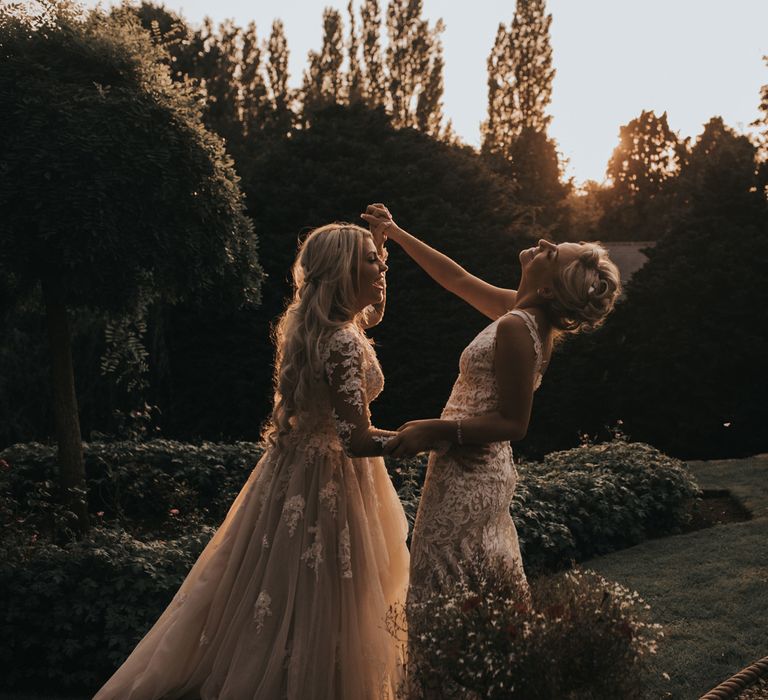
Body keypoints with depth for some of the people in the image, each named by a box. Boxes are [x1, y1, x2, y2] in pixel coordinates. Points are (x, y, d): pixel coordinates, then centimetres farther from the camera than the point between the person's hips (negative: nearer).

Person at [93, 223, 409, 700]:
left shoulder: (307, 324, 5)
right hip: (329, 480, -9)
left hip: (294, 464, 9)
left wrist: (378, 254, 15)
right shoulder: (342, 342, -23)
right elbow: (358, 439, -26)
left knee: (268, 599, 19)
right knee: (315, 611, 2)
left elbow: (371, 312, 26)